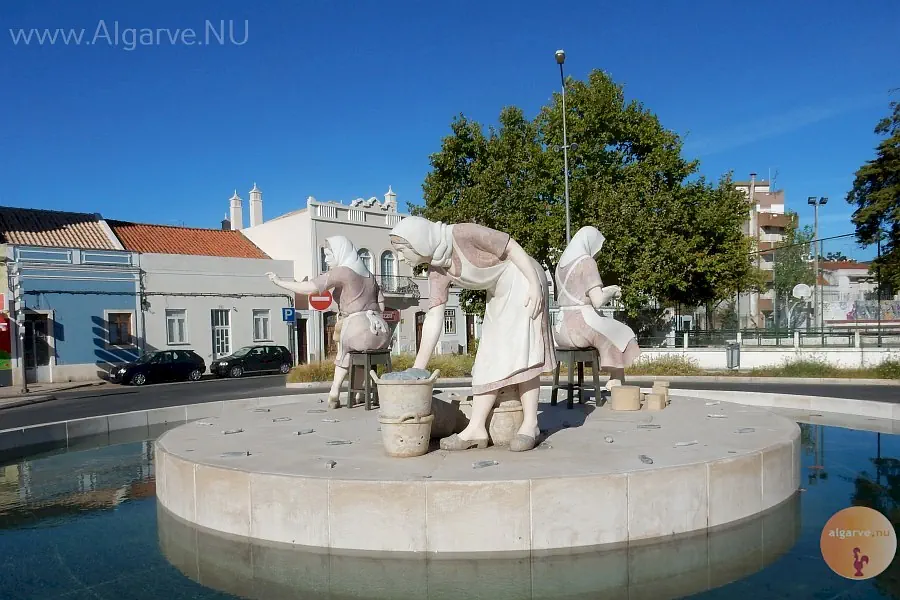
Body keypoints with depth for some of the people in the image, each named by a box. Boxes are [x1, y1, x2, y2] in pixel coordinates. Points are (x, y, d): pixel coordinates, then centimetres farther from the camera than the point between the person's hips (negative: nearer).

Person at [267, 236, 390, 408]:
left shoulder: (340, 272, -2)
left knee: (346, 349, 26)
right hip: (381, 333, 6)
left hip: (358, 331, -5)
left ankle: (335, 392, 24)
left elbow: (309, 288, -11)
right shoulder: (368, 274, 20)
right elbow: (381, 305, 19)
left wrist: (279, 281, -2)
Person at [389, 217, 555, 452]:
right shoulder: (437, 270, -7)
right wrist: (418, 368, -11)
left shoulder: (462, 234, -27)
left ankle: (530, 425, -6)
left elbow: (512, 247, -20)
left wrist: (535, 285, -24)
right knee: (490, 355, 2)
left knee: (520, 350, -12)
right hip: (499, 294, 8)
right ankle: (476, 428, 1)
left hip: (523, 281, -8)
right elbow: (434, 317, -9)